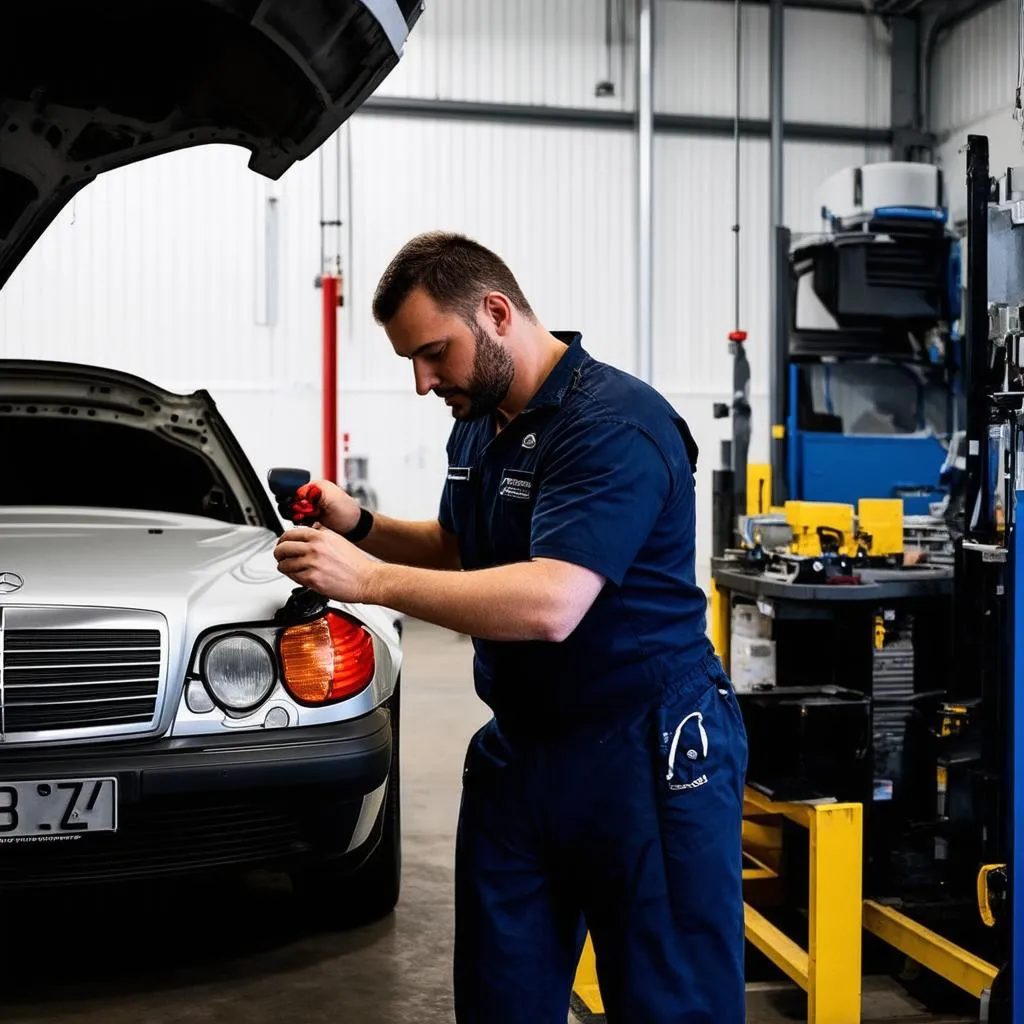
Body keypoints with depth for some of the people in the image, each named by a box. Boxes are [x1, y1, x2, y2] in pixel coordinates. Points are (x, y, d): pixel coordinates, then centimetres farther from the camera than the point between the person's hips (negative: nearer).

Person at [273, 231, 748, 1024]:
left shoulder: (614, 425, -20)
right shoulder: (478, 425, 10)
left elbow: (550, 605, -30)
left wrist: (371, 580, -26)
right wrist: (361, 526, 6)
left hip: (647, 753, -8)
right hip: (520, 745, 9)